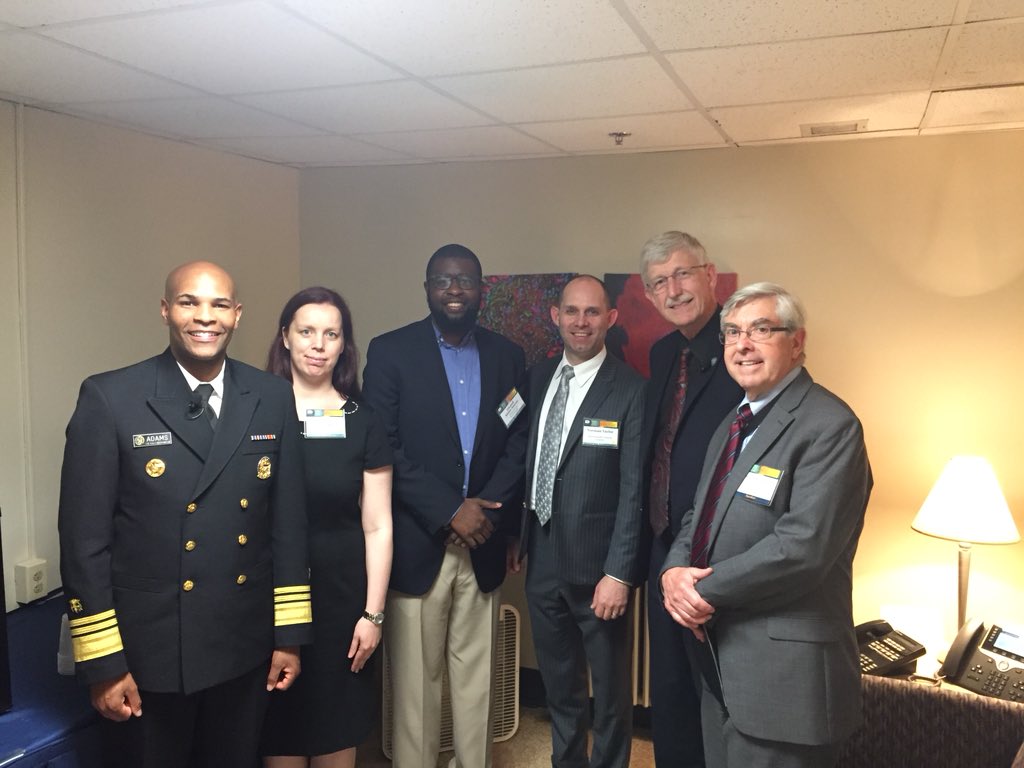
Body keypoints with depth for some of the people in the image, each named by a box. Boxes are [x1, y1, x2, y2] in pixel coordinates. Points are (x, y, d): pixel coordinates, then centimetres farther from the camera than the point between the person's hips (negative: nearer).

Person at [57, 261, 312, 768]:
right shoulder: (109, 399, -10)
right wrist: (101, 663, -8)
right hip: (150, 650, -2)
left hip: (245, 648, 3)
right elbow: (85, 538, -9)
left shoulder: (272, 398, -1)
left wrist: (289, 634, 3)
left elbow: (288, 521, 2)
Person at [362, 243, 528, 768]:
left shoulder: (507, 356, 8)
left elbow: (520, 444, 5)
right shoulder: (390, 352, -2)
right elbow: (382, 450, -10)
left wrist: (487, 509, -11)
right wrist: (450, 511, -15)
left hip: (483, 544, 3)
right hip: (416, 544, -3)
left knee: (477, 678, 13)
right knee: (414, 680, 7)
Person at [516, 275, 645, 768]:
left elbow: (634, 490, -14)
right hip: (543, 561, 5)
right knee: (558, 686, 21)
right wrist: (514, 537, 8)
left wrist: (619, 574, -16)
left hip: (596, 564, -5)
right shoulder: (537, 378, 5)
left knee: (611, 690, 12)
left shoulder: (631, 391, -12)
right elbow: (526, 462, 10)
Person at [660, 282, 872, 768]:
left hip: (783, 669, -8)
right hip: (720, 658, 8)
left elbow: (803, 546, -24)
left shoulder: (829, 425, -16)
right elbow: (701, 517, 16)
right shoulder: (734, 424, 13)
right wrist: (674, 570, -5)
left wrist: (705, 590, -16)